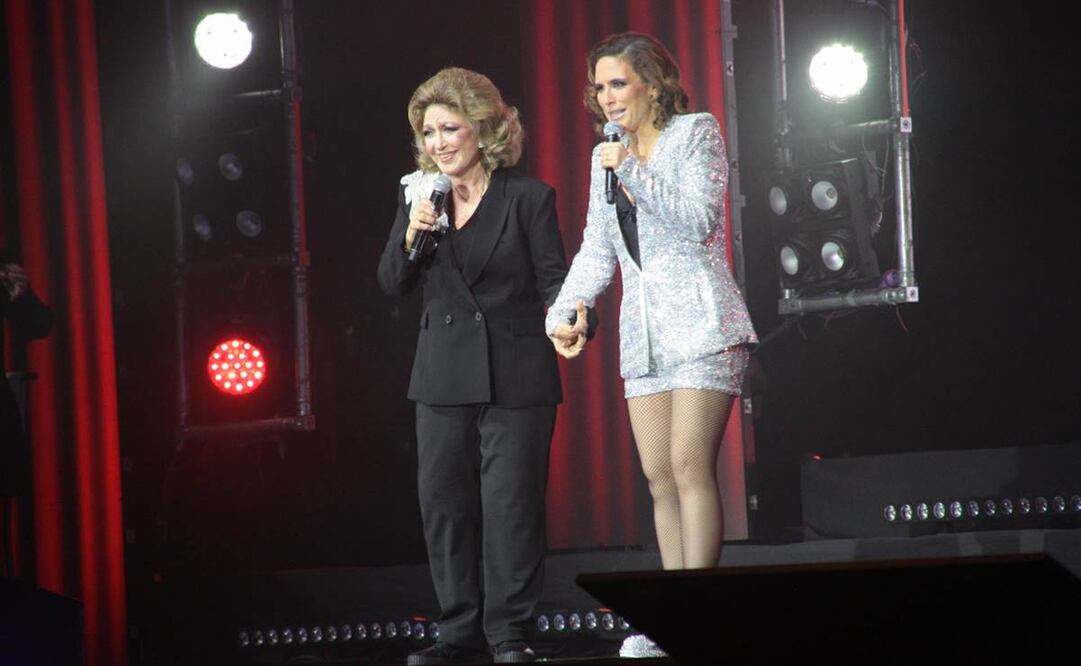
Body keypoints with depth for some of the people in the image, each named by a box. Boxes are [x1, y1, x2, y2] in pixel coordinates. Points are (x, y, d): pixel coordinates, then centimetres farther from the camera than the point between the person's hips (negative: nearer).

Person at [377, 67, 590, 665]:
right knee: (443, 503, 6)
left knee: (511, 503, -3)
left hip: (516, 377, -4)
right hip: (443, 375, 4)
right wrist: (412, 235, -10)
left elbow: (552, 279, -3)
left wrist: (569, 318, -24)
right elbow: (392, 285, 8)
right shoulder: (418, 197, 10)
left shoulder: (529, 197, -1)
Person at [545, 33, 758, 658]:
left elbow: (698, 220, -11)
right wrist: (562, 312, 7)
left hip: (700, 322, -6)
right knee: (660, 478, 1)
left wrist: (632, 172, -14)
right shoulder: (607, 156, 18)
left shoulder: (697, 133, 0)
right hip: (643, 331, 6)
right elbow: (597, 249, 19)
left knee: (690, 466, -15)